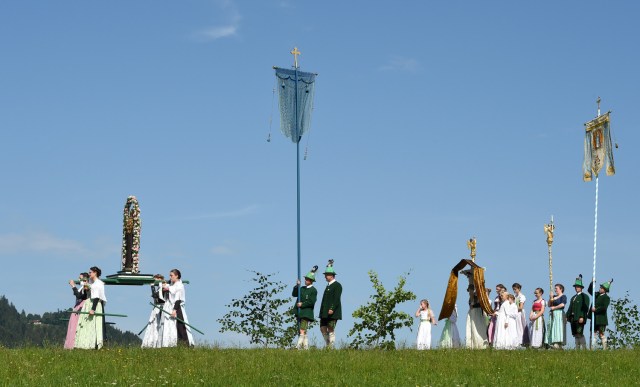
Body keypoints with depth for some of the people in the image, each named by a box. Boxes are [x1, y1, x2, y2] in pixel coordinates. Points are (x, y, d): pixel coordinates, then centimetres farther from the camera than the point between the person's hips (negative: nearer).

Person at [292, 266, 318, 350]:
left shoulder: (313, 290, -5)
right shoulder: (302, 288, 15)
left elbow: (312, 302, -13)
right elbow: (294, 294, 6)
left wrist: (302, 304, -14)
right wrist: (296, 286, -7)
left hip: (307, 313, -7)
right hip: (299, 312, 7)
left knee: (302, 331, -15)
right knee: (303, 331, 10)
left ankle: (298, 346, -22)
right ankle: (306, 346, 15)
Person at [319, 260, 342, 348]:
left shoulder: (337, 285, -7)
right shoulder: (328, 285, 20)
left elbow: (337, 298, -17)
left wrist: (332, 309, -27)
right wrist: (322, 312, 18)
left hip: (332, 312, -9)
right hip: (325, 312, 9)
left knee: (331, 330, -7)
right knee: (323, 329, 7)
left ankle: (331, 347, -5)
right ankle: (327, 345, 18)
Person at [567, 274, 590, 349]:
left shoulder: (585, 296, 0)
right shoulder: (573, 297, 23)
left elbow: (585, 308, -10)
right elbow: (570, 308, 21)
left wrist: (582, 317, -20)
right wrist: (567, 317, 11)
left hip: (580, 318, -7)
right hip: (573, 318, 7)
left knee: (580, 334, -14)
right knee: (576, 335, 4)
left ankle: (584, 348, -12)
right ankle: (577, 348, 5)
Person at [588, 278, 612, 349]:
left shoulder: (606, 298, -9)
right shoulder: (597, 295, 13)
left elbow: (604, 307, -21)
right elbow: (589, 290, 22)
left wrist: (596, 309, -15)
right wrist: (592, 283, 8)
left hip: (601, 319, -8)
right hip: (594, 319, 8)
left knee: (601, 334, -5)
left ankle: (604, 349, 0)